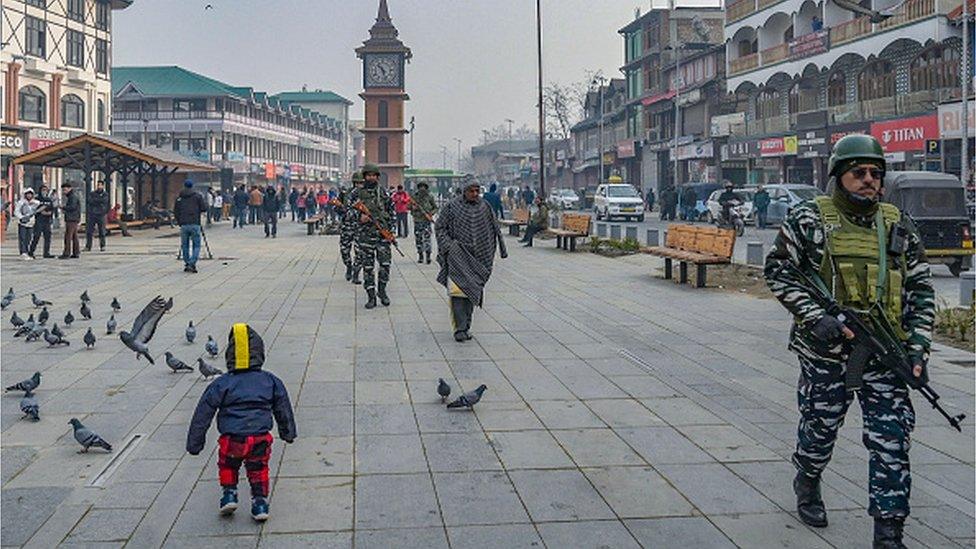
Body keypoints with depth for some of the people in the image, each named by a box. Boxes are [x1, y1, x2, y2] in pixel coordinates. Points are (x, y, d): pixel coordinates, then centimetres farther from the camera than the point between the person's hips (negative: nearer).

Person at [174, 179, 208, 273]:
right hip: (195, 224, -2)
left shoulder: (179, 197, 9)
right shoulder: (197, 196, 2)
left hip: (184, 225, 2)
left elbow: (175, 212, 8)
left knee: (185, 246, 12)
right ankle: (192, 263, -14)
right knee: (196, 245, 3)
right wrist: (205, 202, 19)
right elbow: (204, 209, -2)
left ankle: (186, 264, 11)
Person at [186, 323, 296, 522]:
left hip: (232, 440, -1)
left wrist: (194, 444, 9)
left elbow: (202, 415, 3)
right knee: (258, 469, 23)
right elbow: (283, 409, 17)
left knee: (227, 465, 28)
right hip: (261, 439, 1)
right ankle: (260, 501, 18)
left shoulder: (221, 384, 2)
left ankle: (229, 493, 20)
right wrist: (288, 433, 31)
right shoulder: (270, 381, 7)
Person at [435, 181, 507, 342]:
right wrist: (448, 246, -8)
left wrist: (501, 249, 14)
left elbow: (494, 229, 17)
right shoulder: (452, 206, -1)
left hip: (476, 256, 3)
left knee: (472, 290, 4)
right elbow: (439, 227, 2)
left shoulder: (484, 207, 8)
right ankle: (460, 328, -16)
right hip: (458, 254, -3)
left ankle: (465, 327, 14)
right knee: (458, 288, -15)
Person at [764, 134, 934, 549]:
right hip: (826, 349, -2)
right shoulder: (809, 220, -3)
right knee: (819, 428, 13)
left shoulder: (897, 225, 8)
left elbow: (920, 289, 12)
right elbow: (778, 272, -4)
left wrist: (919, 346, 2)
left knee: (892, 439, -2)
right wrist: (816, 316, -15)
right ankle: (807, 486, 43)